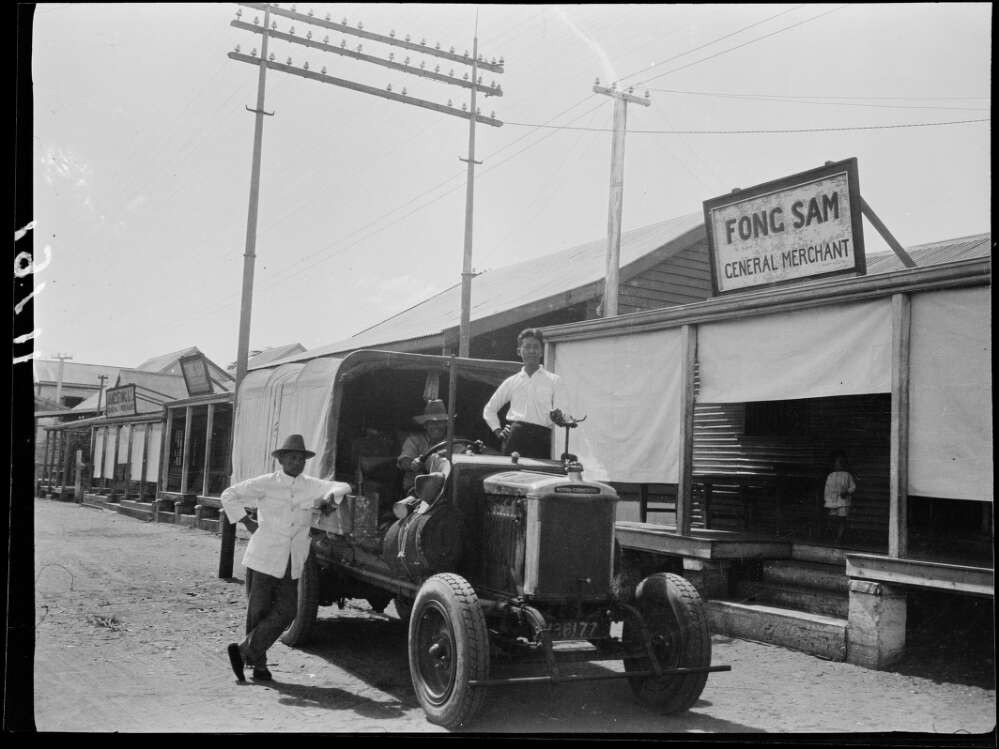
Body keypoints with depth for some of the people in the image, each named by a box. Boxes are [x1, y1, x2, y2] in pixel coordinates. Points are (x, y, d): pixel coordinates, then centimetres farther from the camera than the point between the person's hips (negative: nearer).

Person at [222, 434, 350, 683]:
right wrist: (246, 522, -2)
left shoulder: (311, 486, 10)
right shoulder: (266, 484, 0)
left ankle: (245, 650, 9)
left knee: (286, 610, -3)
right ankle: (258, 664, 16)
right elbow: (229, 495, 6)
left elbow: (343, 487, 11)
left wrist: (328, 496, -10)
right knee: (258, 610, 2)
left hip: (292, 563, 4)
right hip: (264, 558, -4)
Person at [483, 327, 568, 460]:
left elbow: (563, 416, 3)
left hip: (540, 438, -1)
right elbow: (489, 409, 25)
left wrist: (558, 416, -20)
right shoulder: (511, 382, 17)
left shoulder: (554, 381, 12)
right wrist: (498, 430, 10)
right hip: (515, 437, 1)